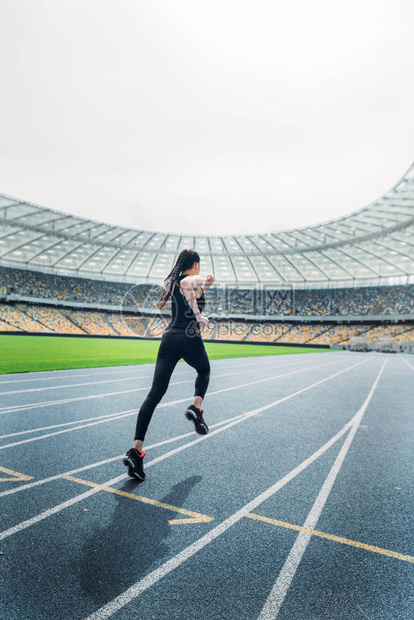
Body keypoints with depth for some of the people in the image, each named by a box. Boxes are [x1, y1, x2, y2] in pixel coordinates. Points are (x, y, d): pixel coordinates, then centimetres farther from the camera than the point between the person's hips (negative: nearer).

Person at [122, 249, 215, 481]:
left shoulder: (172, 282, 19)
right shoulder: (196, 279, -2)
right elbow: (186, 283, -28)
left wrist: (205, 285, 30)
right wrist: (200, 317, -24)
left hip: (169, 338, 5)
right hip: (190, 339, -5)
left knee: (155, 394, -1)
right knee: (204, 371, 29)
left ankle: (137, 450, -7)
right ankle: (196, 408, 5)